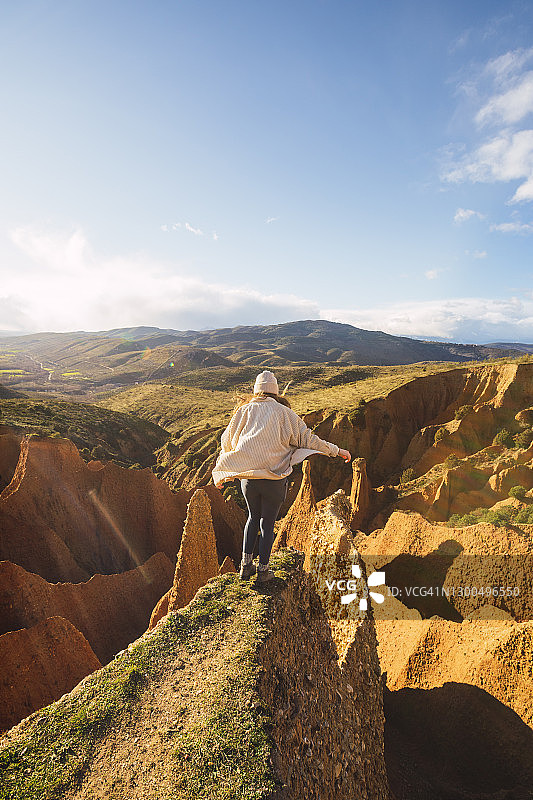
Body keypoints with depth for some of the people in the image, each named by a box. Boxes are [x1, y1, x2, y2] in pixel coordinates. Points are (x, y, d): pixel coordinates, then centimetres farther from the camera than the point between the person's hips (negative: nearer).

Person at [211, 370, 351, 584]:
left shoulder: (244, 411, 5)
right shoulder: (284, 413, -5)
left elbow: (227, 442, 15)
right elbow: (307, 439, -3)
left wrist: (222, 474, 29)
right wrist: (337, 451, 8)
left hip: (248, 478, 3)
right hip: (274, 479, -3)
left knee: (253, 517, 24)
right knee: (268, 523, 13)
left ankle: (246, 565, 25)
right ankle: (263, 570, 23)